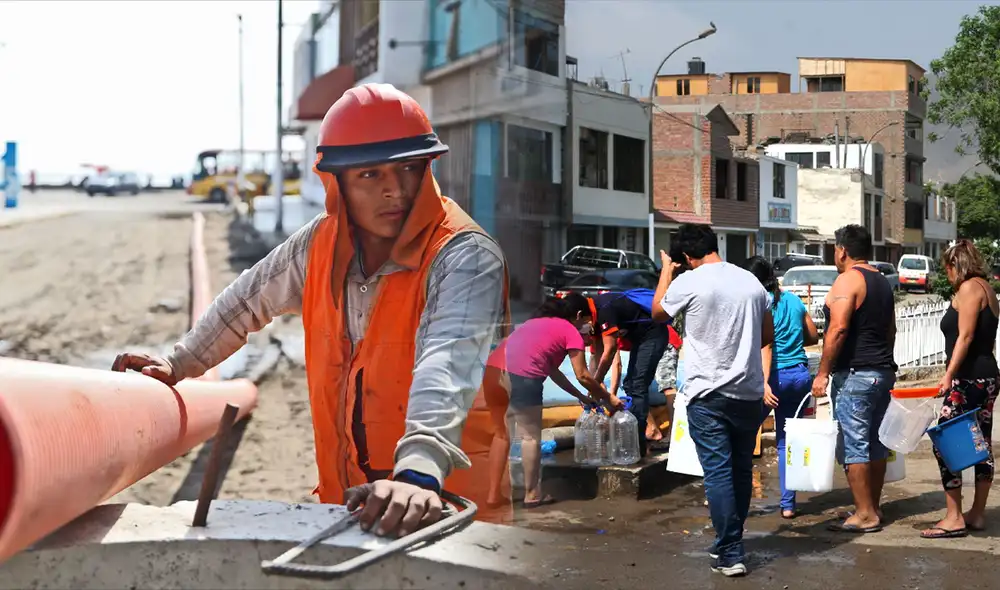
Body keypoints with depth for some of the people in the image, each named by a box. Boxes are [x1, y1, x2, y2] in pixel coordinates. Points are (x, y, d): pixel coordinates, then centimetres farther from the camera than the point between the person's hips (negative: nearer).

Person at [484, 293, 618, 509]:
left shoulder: (540, 323, 33)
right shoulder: (572, 332, 11)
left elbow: (551, 370, 37)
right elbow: (582, 376, 9)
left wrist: (581, 396, 40)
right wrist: (607, 398, 23)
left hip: (494, 367, 7)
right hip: (521, 376, -7)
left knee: (502, 433, 19)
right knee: (530, 437, 8)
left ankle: (494, 494, 21)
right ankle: (532, 495, 16)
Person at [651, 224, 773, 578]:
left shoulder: (688, 282, -10)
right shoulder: (751, 282, 4)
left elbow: (658, 313, 10)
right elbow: (767, 335, 15)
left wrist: (666, 271, 22)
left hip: (708, 393, -5)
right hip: (749, 392, 5)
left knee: (718, 472, -3)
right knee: (741, 469, 15)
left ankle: (730, 554, -4)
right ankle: (730, 541, 28)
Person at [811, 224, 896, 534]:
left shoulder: (848, 280, -12)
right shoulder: (882, 282, 16)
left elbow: (838, 329, -21)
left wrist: (823, 372, -18)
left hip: (854, 374, -9)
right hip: (883, 371, 9)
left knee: (853, 446, -6)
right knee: (875, 444, 13)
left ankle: (865, 515, -6)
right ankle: (872, 507, 20)